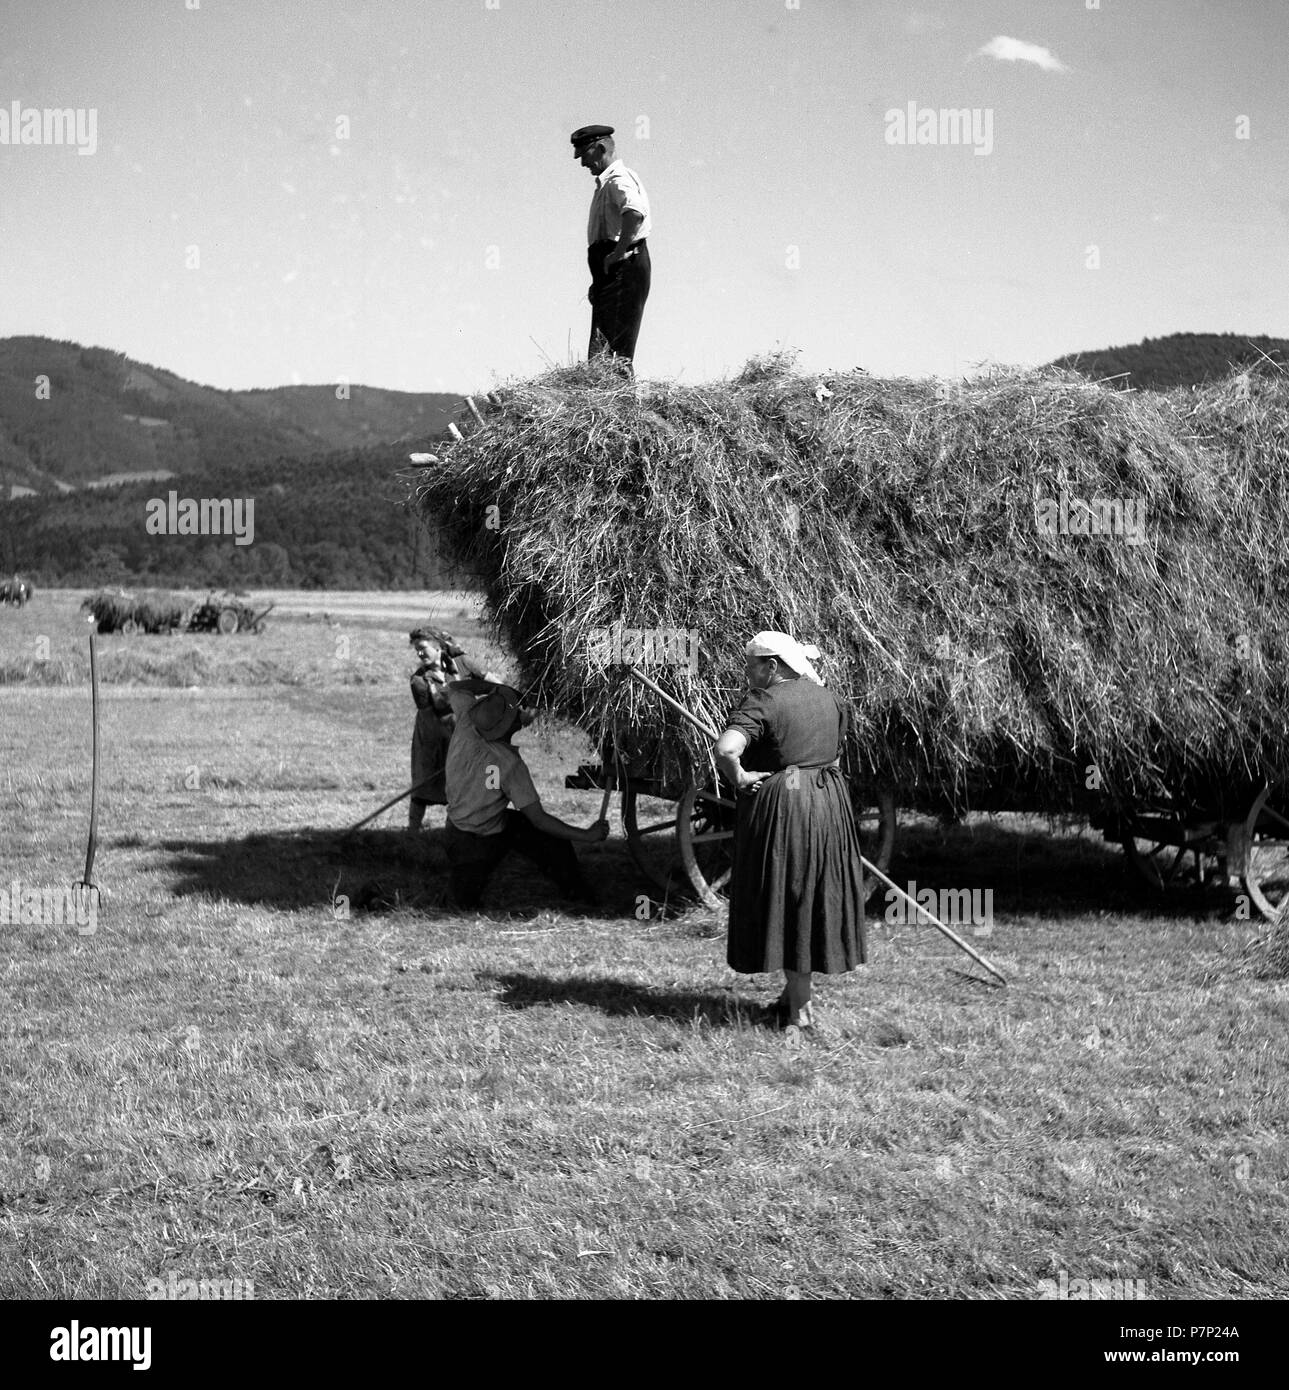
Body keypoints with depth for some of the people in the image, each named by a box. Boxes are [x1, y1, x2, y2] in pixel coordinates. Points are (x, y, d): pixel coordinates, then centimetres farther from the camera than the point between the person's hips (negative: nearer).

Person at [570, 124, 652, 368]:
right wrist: (599, 283, 25)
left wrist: (618, 254, -28)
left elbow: (635, 213, -32)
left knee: (606, 350, -15)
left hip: (622, 266, -11)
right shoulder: (606, 183, 23)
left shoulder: (619, 180, -11)